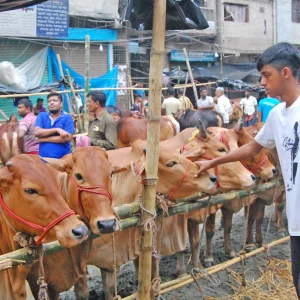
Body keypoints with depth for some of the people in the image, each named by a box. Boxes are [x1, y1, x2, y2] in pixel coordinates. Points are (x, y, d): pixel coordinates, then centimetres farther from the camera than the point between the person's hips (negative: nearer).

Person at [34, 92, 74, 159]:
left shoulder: (67, 118, 0)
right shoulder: (41, 116, 8)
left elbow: (67, 138, -11)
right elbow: (37, 132, -7)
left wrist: (44, 139, -7)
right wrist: (57, 129, -16)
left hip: (62, 158, -2)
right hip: (43, 157, 2)